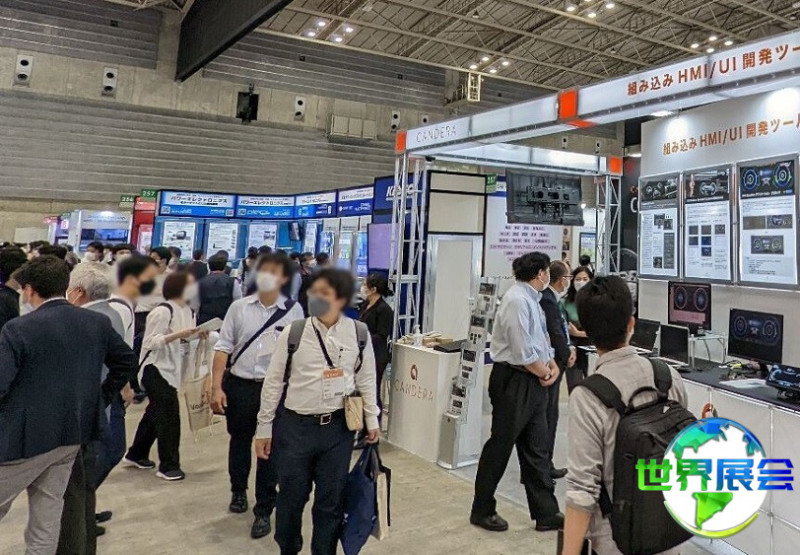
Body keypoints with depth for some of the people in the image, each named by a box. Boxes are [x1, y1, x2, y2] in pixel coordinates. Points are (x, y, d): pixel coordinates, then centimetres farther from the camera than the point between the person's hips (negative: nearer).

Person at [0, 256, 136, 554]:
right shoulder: (98, 322, 0)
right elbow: (127, 362, 10)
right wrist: (99, 398, 17)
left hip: (25, 437, -5)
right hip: (73, 433, 5)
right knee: (48, 512, 16)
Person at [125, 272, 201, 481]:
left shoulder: (187, 311, 7)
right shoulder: (162, 311, -19)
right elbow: (151, 342, -21)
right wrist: (178, 335, -28)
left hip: (171, 369, 9)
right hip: (156, 369, -9)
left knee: (156, 412, 19)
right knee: (169, 416, -7)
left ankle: (136, 455, 36)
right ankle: (168, 465, 4)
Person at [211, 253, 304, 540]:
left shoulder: (293, 311, -5)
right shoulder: (239, 307, -1)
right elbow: (223, 347, 1)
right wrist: (217, 387, -4)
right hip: (238, 385, 2)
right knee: (239, 442, 22)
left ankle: (264, 511, 23)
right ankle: (238, 491, 48)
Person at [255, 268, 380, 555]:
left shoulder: (359, 333, -3)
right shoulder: (293, 332, -7)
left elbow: (366, 379, 8)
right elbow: (273, 382, 0)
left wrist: (372, 419, 8)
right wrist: (264, 428, 2)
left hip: (338, 428, 1)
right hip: (295, 427, 0)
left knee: (331, 500, 12)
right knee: (291, 497, 13)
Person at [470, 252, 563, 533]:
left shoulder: (531, 299, 11)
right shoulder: (517, 301, -20)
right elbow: (523, 353, -24)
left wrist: (552, 364, 1)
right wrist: (545, 373, -8)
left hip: (534, 382, 9)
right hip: (514, 381, -9)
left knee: (537, 449, 14)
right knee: (500, 446, 5)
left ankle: (546, 513, 25)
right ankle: (482, 510, 22)